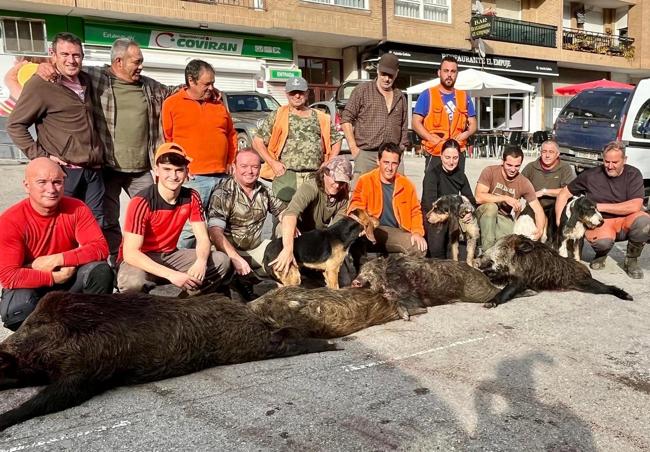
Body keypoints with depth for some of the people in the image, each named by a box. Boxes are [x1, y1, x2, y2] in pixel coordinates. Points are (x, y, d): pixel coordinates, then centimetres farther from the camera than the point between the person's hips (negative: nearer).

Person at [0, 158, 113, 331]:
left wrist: (57, 259, -27)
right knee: (16, 308, -34)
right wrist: (53, 277, -24)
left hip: (69, 279, 2)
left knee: (100, 270, -26)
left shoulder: (77, 209, -14)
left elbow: (100, 248, -20)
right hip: (31, 286, -2)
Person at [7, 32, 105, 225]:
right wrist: (40, 156, -11)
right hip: (63, 171, -6)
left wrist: (98, 156, 14)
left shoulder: (86, 81, 13)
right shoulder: (40, 85, -7)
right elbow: (15, 125, -4)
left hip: (93, 170, 6)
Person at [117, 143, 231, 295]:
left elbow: (203, 238, -5)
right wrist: (171, 274, -36)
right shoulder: (141, 202, -22)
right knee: (132, 282, -38)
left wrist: (201, 262, -30)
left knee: (222, 261, -11)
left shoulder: (191, 198, -7)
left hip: (170, 256, 5)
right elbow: (130, 253, -26)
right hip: (139, 260, -5)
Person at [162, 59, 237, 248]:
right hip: (192, 179, -5)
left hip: (222, 177, 5)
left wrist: (231, 163, 14)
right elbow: (166, 140, 0)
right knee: (188, 230, -10)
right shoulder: (171, 104, 3)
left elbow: (231, 134, 23)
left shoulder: (218, 104, 17)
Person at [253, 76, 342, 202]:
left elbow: (336, 141, 21)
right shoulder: (277, 116, 9)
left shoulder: (321, 118, 15)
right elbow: (257, 141, 7)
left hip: (315, 175, 2)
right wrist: (273, 163, -4)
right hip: (286, 173, -2)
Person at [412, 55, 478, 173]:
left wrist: (465, 134, -5)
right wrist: (434, 140, -15)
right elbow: (416, 123, -3)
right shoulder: (427, 95, 2)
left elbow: (473, 125, 19)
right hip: (435, 154, -4)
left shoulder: (464, 97, 15)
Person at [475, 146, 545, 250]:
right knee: (491, 206, -35)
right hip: (486, 215, -2)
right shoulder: (490, 171, -14)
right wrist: (505, 198, -29)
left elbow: (538, 211, -8)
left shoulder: (524, 183, -8)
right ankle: (487, 251, -23)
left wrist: (540, 230, -27)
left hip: (505, 219, 2)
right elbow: (479, 197, -25)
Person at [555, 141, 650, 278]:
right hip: (600, 222, -1)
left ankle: (631, 260, -4)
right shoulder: (590, 175, -3)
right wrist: (559, 219, -10)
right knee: (602, 240, -37)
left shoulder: (633, 174, -4)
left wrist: (600, 206, -17)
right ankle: (601, 255, 6)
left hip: (626, 221, 2)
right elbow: (564, 194, 3)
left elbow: (635, 206, -16)